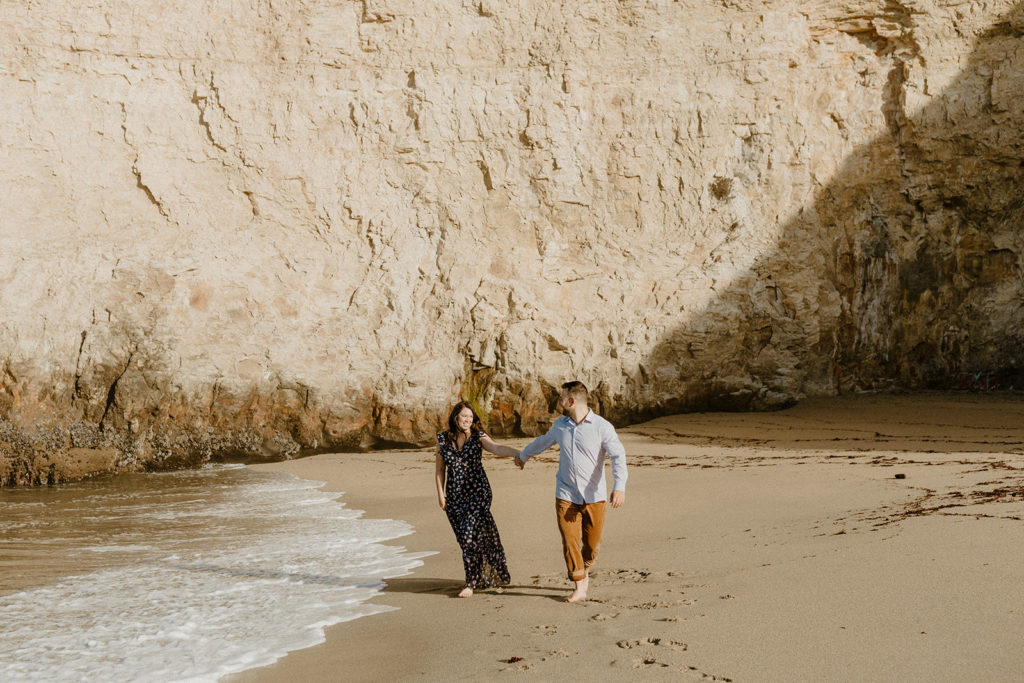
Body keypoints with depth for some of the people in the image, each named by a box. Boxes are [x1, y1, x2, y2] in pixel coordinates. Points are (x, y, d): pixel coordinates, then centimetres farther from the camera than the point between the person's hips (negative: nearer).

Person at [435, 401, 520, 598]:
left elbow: (496, 448, -21)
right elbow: (439, 468, 12)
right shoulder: (443, 439, 5)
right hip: (454, 496, 4)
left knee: (470, 535, -13)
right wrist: (440, 494, 7)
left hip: (477, 493, -4)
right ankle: (481, 577, 23)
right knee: (464, 538, 7)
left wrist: (518, 453, -39)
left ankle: (471, 583, -5)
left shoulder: (478, 437, -4)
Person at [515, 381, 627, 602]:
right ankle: (580, 587, 0)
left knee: (592, 543, 5)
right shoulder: (559, 425, 6)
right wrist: (523, 455, 44)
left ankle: (584, 571, 35)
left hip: (594, 496, -3)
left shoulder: (602, 427, -10)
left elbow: (618, 456, -20)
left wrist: (619, 486, -35)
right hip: (566, 495, 3)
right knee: (570, 541, -8)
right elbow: (542, 442, 27)